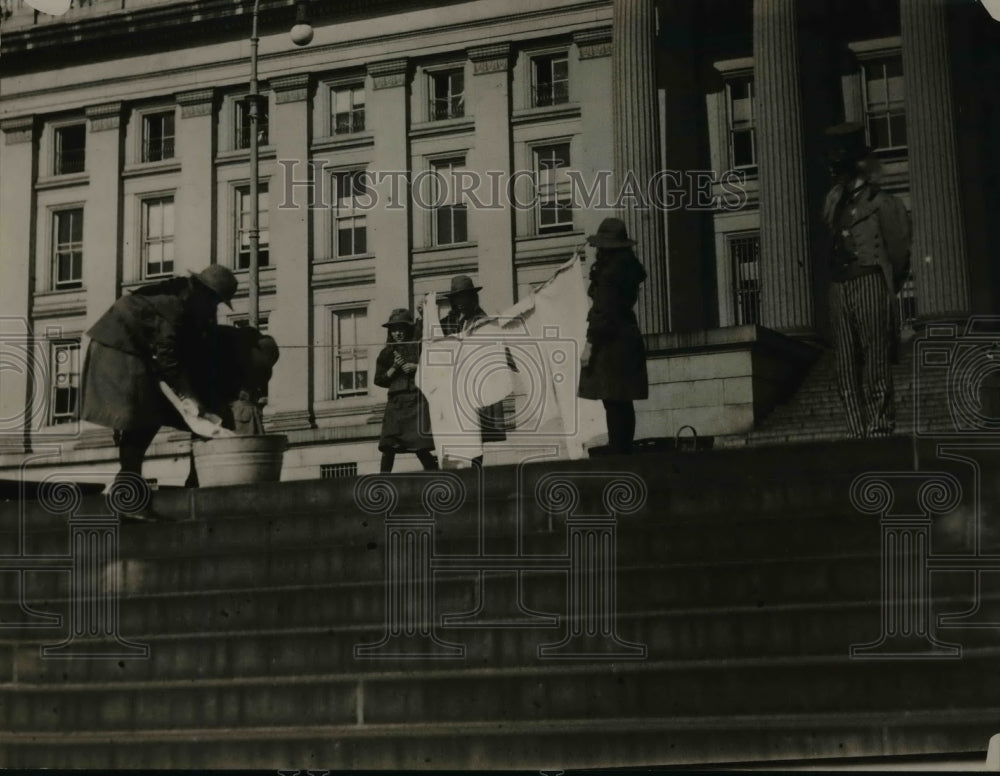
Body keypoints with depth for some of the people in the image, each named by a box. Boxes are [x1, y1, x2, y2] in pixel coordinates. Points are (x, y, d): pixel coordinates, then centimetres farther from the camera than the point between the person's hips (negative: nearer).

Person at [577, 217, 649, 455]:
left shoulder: (610, 269, -16)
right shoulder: (627, 264, 12)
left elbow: (604, 310, -19)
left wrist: (590, 343, -18)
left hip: (610, 343, -10)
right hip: (627, 338, 10)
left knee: (614, 402, -9)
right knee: (622, 404, 14)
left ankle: (617, 452, -10)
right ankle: (625, 449, 19)